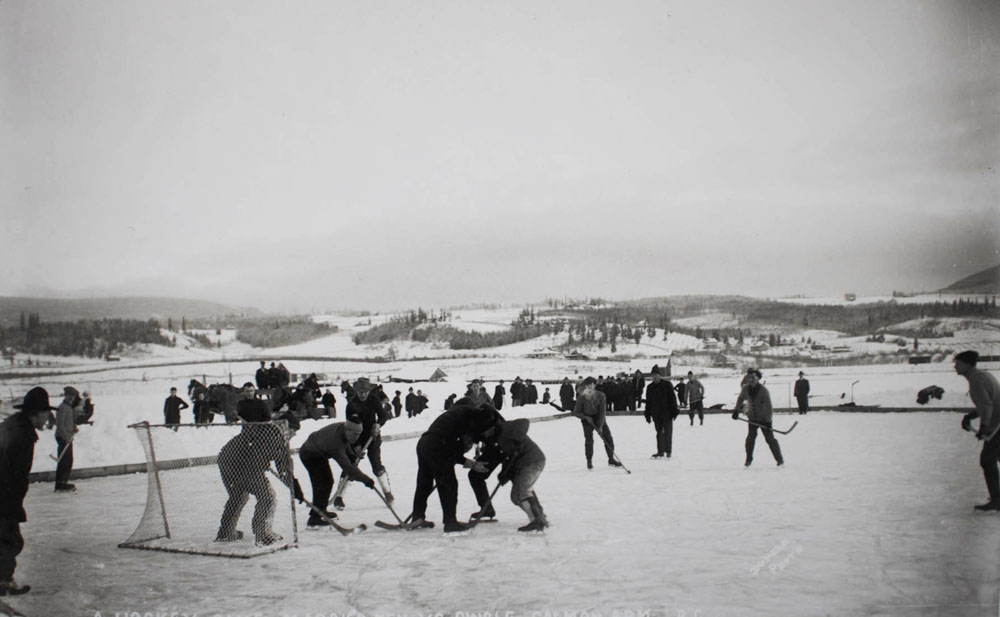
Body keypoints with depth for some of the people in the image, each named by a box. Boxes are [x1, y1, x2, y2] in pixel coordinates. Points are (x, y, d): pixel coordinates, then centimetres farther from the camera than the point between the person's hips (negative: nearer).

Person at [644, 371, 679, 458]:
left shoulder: (667, 385, -3)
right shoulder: (650, 387, 9)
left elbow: (672, 399, -4)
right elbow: (648, 402, 13)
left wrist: (674, 411, -9)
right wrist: (647, 414, 10)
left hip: (667, 414, -4)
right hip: (656, 414, 4)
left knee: (667, 432, 0)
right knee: (659, 433, 7)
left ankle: (668, 451, 7)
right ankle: (660, 452, 11)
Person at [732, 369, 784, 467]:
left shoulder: (763, 390, -20)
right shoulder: (745, 389, -7)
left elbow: (768, 406, -20)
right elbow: (740, 399, 14)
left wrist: (768, 421, -24)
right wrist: (736, 411, 10)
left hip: (764, 418, -4)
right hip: (752, 419, 4)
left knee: (770, 439, -4)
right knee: (750, 438, 1)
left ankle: (779, 459, 5)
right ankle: (749, 459, 18)